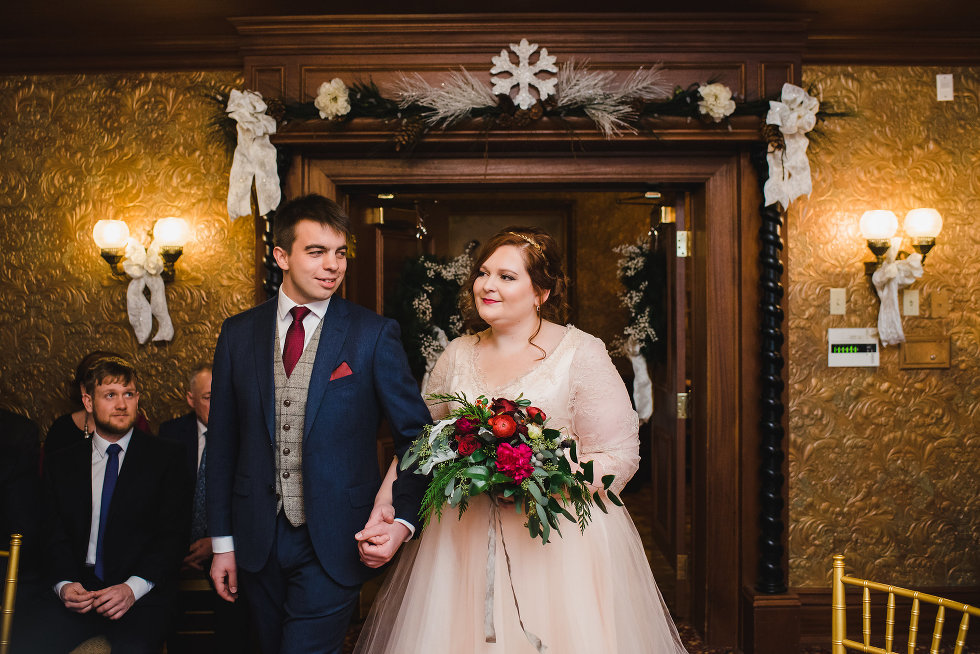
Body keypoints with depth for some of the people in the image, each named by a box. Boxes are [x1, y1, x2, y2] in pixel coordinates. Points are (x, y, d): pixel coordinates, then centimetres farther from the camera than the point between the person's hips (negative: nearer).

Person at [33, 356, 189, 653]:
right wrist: (64, 584, -9)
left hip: (141, 594, -3)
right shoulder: (61, 464, 14)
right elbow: (54, 536, 11)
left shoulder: (165, 457, 4)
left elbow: (172, 534, -1)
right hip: (79, 589, 3)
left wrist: (134, 587, -14)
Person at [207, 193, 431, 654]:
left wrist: (402, 520, -18)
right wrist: (222, 542, 7)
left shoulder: (374, 334, -7)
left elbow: (416, 436, -5)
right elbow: (222, 442, 6)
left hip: (333, 545, -3)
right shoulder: (238, 333, 2)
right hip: (257, 542, 4)